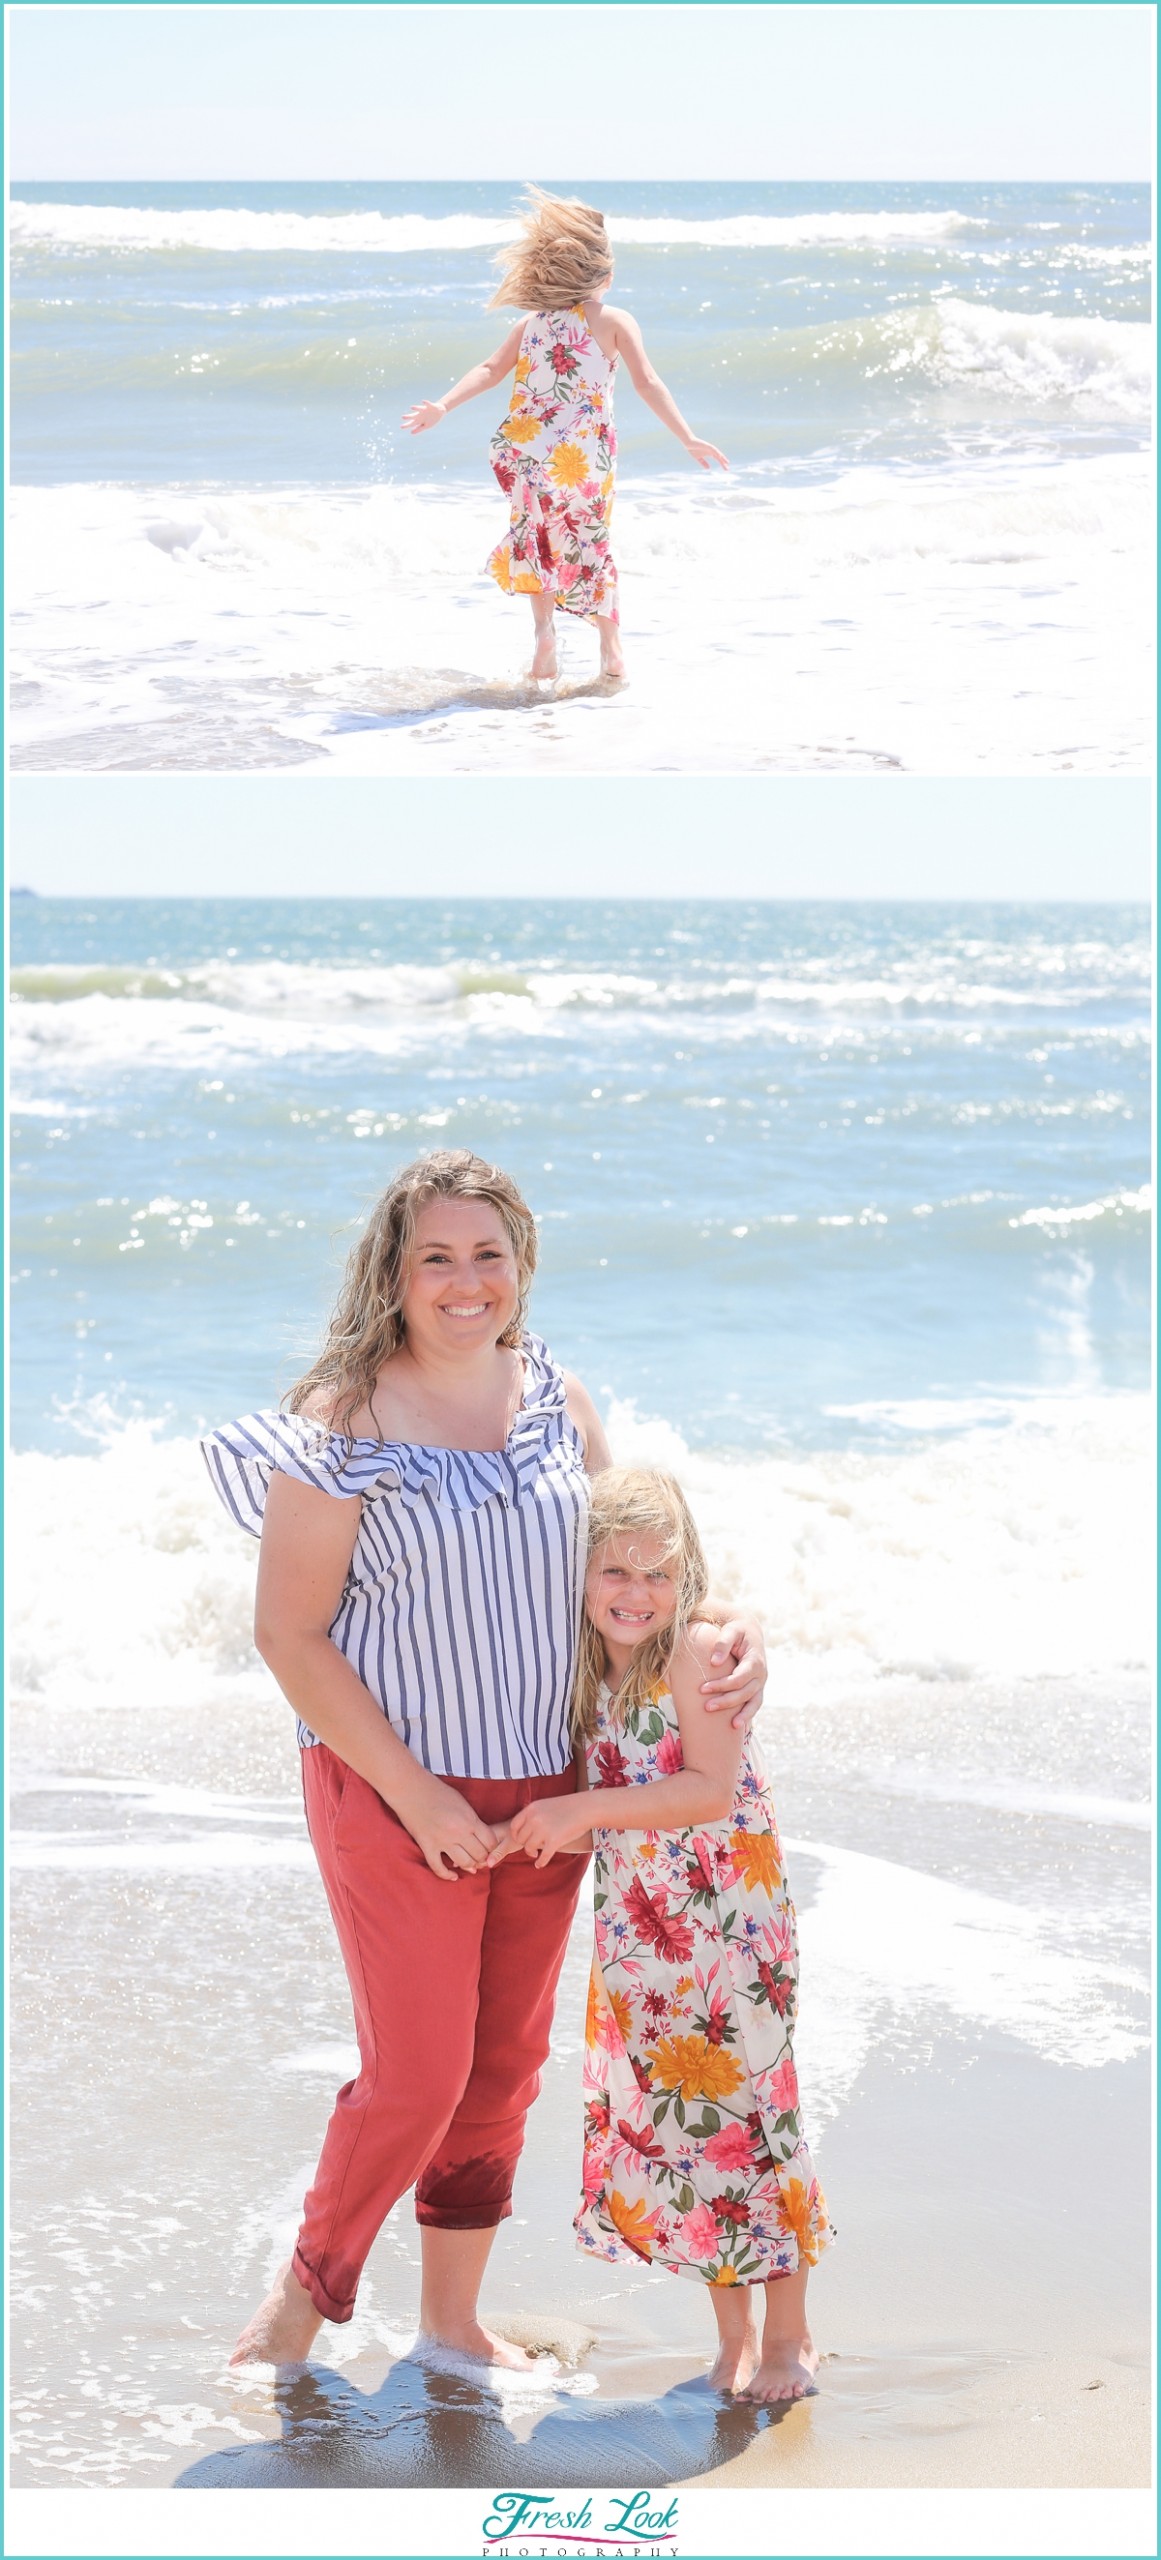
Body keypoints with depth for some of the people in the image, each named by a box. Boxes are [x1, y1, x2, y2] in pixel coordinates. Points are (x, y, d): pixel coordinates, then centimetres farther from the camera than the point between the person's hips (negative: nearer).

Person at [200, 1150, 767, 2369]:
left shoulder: (555, 1399, 3)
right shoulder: (343, 1423, -14)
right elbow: (290, 1635, -13)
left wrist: (725, 1637, -5)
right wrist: (418, 1797, -16)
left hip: (543, 1787, 5)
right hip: (394, 1792, -5)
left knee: (505, 2067, 13)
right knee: (417, 2074, -4)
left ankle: (451, 2315, 30)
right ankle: (307, 2288, 21)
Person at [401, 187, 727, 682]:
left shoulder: (529, 324, 9)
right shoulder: (614, 321, -1)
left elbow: (490, 369, -1)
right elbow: (647, 383, -9)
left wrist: (442, 406, -4)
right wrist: (688, 439, -9)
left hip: (529, 451, 2)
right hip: (586, 454, -2)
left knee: (537, 540, 22)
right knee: (590, 545, 16)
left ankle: (544, 629, 5)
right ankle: (610, 646, 12)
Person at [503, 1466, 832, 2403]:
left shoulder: (696, 1653, -14)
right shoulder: (586, 1670, 6)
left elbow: (712, 1792, -24)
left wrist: (585, 1811, -28)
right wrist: (546, 1830, -1)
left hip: (727, 1924, -7)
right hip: (639, 1931, 7)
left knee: (744, 2111, -2)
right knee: (672, 2118, 9)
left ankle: (789, 2337, 12)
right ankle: (734, 2340, 21)